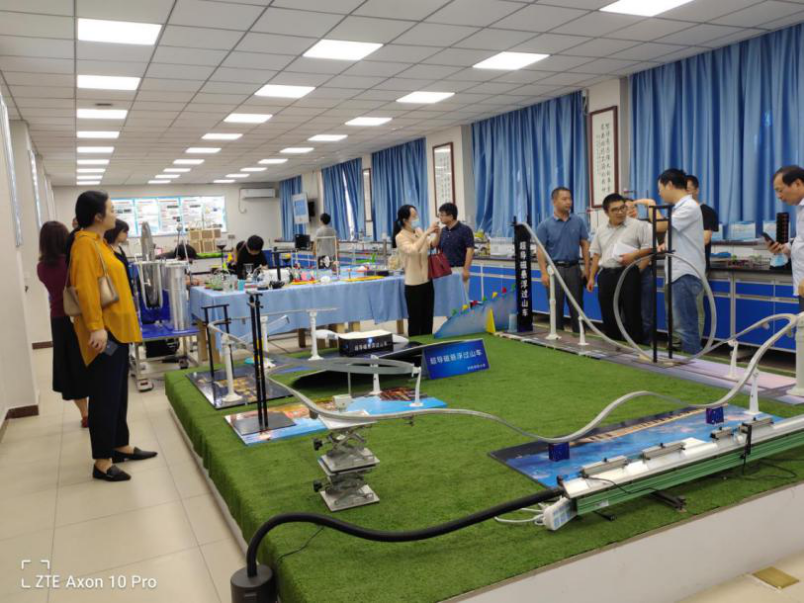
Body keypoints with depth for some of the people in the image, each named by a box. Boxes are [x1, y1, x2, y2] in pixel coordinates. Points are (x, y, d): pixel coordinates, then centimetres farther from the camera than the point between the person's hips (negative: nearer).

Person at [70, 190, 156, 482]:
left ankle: (120, 446, 27)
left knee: (118, 392, 16)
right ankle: (102, 462, 4)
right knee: (105, 395, -4)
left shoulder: (99, 242, 16)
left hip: (117, 328, 10)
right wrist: (96, 326, -28)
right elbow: (86, 288, -23)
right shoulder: (85, 244, -14)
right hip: (104, 331, -10)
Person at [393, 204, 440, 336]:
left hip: (427, 280, 7)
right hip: (413, 284, -7)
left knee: (428, 318, 14)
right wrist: (426, 233, -29)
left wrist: (437, 235, -4)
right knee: (415, 320, 1)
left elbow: (432, 245, 15)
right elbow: (413, 250, -31)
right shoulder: (400, 237, -14)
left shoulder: (419, 231, 6)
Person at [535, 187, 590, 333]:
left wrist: (586, 268, 0)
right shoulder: (545, 225, -4)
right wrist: (544, 273, -14)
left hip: (574, 268, 2)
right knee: (556, 307, 4)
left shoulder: (578, 221, 5)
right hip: (555, 269, -2)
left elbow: (585, 245, 7)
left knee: (577, 306, 7)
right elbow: (540, 250, -6)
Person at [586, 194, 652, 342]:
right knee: (608, 317, 9)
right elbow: (596, 255, 16)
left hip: (628, 274, -4)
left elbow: (648, 248, -1)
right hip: (606, 276, 4)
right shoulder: (601, 230, 13)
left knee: (631, 315, -2)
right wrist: (591, 277, 11)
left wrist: (634, 255, -17)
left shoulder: (636, 226, 0)